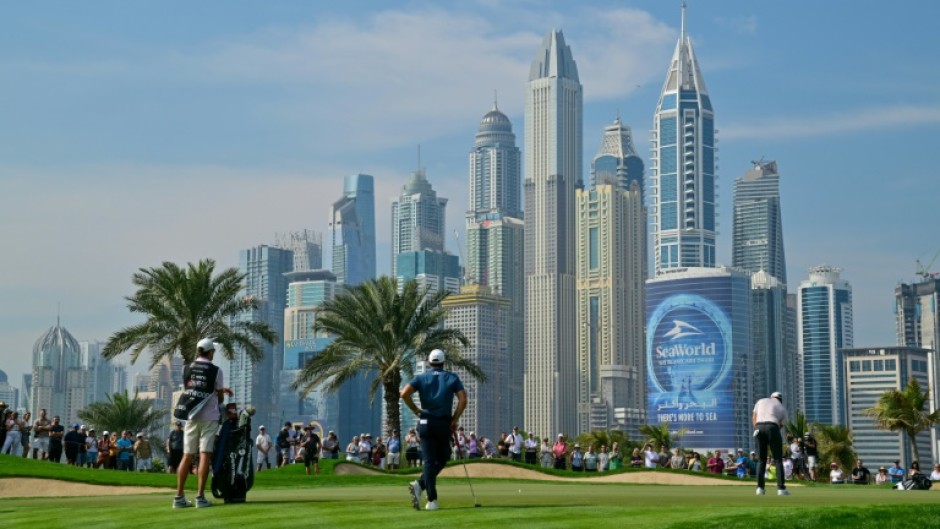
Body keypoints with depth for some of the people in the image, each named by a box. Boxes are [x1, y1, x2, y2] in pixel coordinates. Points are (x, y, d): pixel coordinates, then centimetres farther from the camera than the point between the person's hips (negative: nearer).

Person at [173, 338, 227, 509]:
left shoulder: (187, 369, 7)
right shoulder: (216, 370, -5)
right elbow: (220, 398, 1)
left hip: (191, 417, 4)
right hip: (209, 418, -4)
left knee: (187, 456, 7)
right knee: (205, 456, -4)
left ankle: (179, 497, 5)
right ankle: (200, 497, -8)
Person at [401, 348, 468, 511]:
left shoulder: (421, 378, 6)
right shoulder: (452, 378, 6)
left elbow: (404, 393, -10)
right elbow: (463, 400, -5)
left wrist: (416, 410, 1)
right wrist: (455, 420, 1)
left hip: (426, 423, 1)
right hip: (444, 423, -1)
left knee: (429, 461, 2)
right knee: (442, 458, 12)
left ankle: (432, 500, -11)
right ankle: (420, 484, -8)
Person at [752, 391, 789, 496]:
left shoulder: (761, 401, 23)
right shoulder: (782, 408, 18)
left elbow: (754, 418, 13)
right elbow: (781, 425, 13)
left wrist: (757, 429, 9)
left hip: (759, 427, 2)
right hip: (772, 427, -2)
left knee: (761, 460, 10)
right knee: (778, 459, 3)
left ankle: (760, 487, 1)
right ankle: (781, 488, -5)